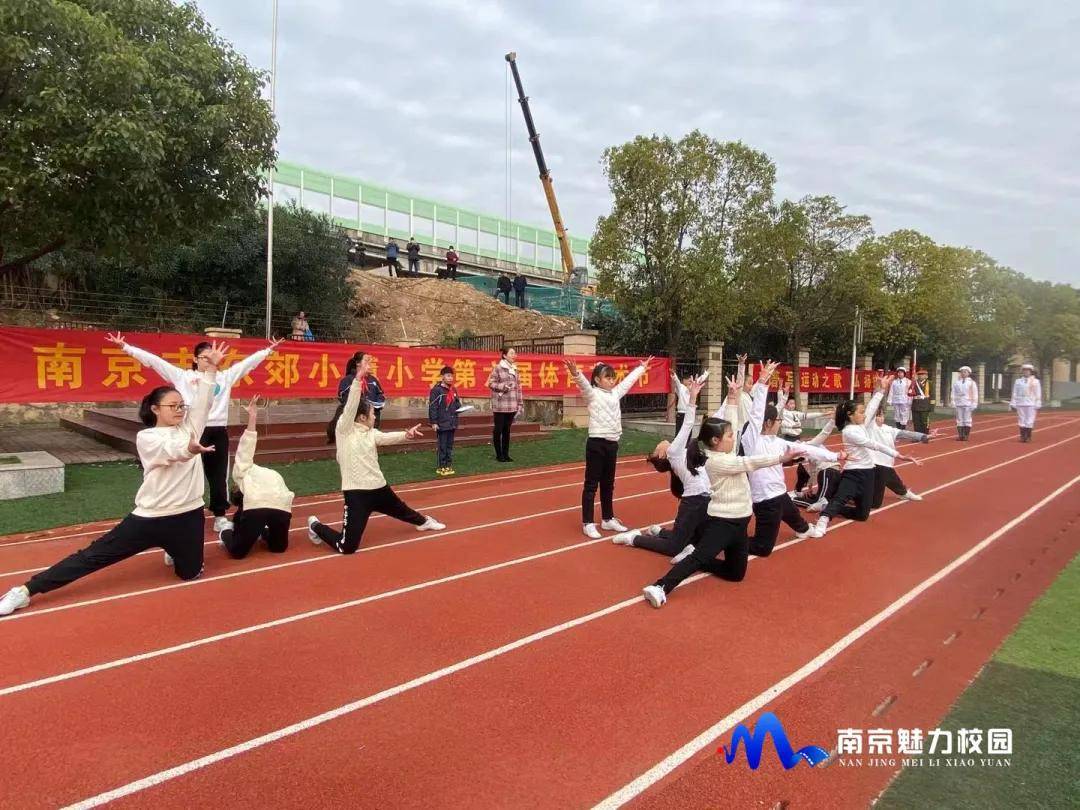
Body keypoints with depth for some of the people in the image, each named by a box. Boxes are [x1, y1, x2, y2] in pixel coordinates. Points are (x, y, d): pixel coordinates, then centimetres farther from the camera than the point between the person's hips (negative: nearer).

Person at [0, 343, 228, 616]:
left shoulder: (188, 428, 6)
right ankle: (26, 590, 13)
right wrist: (189, 449, -50)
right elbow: (171, 450, -28)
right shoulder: (146, 438, -6)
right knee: (93, 556, 1)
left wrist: (211, 369, -17)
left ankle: (174, 551, 50)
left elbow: (203, 403, -7)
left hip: (188, 515, 3)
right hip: (151, 518, -3)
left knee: (190, 572, 16)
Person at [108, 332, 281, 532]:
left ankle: (220, 517, 22)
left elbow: (249, 361, 14)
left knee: (219, 476, 10)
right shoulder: (182, 376, 4)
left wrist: (268, 350, 15)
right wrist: (125, 347, -3)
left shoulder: (225, 376, 10)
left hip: (219, 432, 3)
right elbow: (152, 360, 1)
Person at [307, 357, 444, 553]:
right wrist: (359, 377, -29)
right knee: (347, 547, -7)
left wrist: (407, 435, -29)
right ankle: (316, 526, 21)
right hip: (356, 492, -6)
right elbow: (350, 406, -21)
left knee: (401, 509, 32)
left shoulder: (371, 433, 7)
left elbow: (389, 437, -9)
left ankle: (423, 521, 65)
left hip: (379, 487, 7)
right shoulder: (344, 430, -8)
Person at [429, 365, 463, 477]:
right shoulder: (436, 390, -11)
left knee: (450, 445, 13)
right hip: (442, 423, -7)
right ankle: (440, 467, 6)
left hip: (452, 423, 7)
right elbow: (432, 407, -13)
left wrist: (458, 407, 1)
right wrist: (434, 422, -15)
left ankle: (448, 465, 20)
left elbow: (457, 403, 25)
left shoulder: (453, 390, 12)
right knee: (441, 446, -1)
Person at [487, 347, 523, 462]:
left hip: (511, 405, 6)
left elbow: (518, 386, 14)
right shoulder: (498, 368, -6)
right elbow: (491, 383, -6)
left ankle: (505, 454, 18)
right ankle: (499, 455, 11)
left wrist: (520, 403, 11)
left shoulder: (514, 369, 12)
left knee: (507, 429, 11)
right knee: (498, 429, 3)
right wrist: (504, 386, -18)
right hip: (500, 405, -6)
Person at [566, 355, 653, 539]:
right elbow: (583, 383, -26)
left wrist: (642, 368, 38)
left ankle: (608, 519, 27)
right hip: (596, 443, -7)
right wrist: (576, 373, -46)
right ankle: (588, 523, 4)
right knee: (591, 484, -1)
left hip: (612, 444, 7)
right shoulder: (592, 394, -6)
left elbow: (629, 380, 27)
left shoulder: (615, 393, 14)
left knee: (608, 484, 16)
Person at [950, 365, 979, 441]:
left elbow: (975, 395, 2)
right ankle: (960, 435, 5)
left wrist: (974, 405, -4)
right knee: (959, 420, 2)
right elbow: (953, 394, 10)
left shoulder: (972, 383, 3)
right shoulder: (956, 383, 9)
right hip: (958, 404, 2)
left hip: (968, 404, -2)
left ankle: (966, 435, 2)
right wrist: (953, 403, 3)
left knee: (967, 420, -2)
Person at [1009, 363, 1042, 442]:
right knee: (1021, 421, 3)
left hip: (1031, 404, -2)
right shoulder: (1018, 381, 10)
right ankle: (1022, 436, 9)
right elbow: (1015, 393, 10)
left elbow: (1038, 394, 3)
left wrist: (1038, 405, -2)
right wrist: (1013, 404, 6)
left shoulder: (1035, 381, 5)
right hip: (1020, 404, 2)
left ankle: (1028, 437, 3)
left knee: (1030, 421, -4)